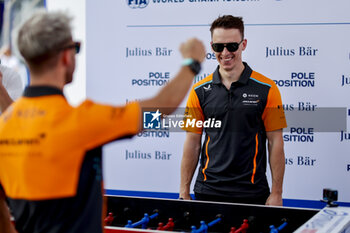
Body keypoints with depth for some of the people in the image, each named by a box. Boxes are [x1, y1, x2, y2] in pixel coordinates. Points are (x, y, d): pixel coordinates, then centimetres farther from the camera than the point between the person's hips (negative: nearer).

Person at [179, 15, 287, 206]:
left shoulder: (266, 89, -3)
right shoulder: (200, 91, 3)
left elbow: (275, 142, -2)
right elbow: (192, 143, 6)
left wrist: (276, 193, -5)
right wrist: (184, 192, 3)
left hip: (252, 193, -2)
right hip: (208, 190, 2)